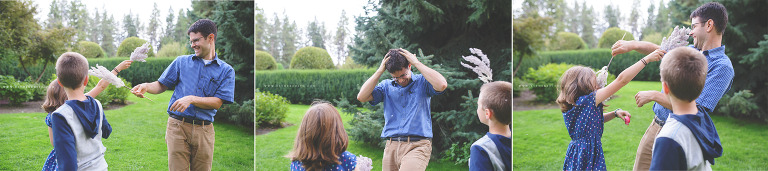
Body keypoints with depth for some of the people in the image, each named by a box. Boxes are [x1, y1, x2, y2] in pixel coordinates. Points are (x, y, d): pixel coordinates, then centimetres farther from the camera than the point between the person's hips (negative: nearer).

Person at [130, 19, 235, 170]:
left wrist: (191, 99, -15)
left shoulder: (226, 70, 6)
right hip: (177, 125, 0)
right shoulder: (182, 61, 13)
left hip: (204, 130, 0)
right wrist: (146, 87, -8)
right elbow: (162, 85, 13)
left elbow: (217, 102, -3)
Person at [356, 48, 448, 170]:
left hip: (417, 146, -4)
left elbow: (441, 85, -15)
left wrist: (417, 63, -8)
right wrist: (380, 70, 0)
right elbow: (362, 97, 3)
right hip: (391, 147, 4)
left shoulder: (422, 82, 7)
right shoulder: (386, 86, 15)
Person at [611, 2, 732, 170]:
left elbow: (695, 108, -25)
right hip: (655, 126, 7)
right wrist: (632, 44, 6)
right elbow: (657, 49, 25)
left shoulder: (722, 67, -17)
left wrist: (654, 96, -19)